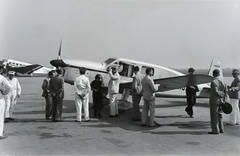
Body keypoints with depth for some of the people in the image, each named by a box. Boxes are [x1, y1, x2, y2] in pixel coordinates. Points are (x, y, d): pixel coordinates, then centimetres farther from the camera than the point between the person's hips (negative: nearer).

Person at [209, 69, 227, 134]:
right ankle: (221, 129, 23)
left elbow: (216, 91, -19)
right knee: (219, 115, 16)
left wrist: (221, 95, -4)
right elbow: (226, 90, 8)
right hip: (220, 101, 8)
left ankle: (215, 130, 2)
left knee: (214, 116, -1)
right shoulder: (222, 82, 8)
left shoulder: (213, 82, -15)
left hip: (214, 101, -8)